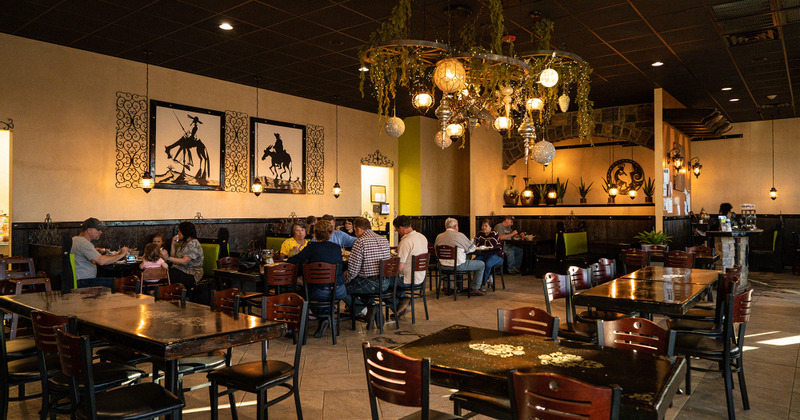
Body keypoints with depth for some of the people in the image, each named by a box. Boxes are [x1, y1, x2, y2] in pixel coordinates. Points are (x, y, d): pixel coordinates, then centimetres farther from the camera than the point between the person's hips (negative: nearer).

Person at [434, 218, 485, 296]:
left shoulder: (439, 236, 4)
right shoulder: (459, 235, -7)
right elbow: (472, 248, 3)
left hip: (443, 265, 6)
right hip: (458, 265, -6)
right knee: (481, 265, 8)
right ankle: (474, 289, 8)